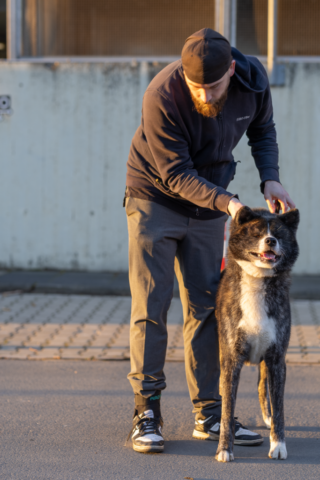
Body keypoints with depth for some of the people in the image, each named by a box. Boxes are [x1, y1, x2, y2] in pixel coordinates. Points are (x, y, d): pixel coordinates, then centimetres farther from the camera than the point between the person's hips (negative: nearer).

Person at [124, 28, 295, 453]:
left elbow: (262, 129, 5)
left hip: (209, 206, 4)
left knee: (207, 308, 5)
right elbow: (176, 175, -25)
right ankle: (146, 413, 1)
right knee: (150, 307, -6)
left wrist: (270, 178, -12)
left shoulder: (253, 79, -16)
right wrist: (227, 202, -38)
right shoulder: (161, 98, -30)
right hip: (156, 199, -4)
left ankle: (209, 414, 10)